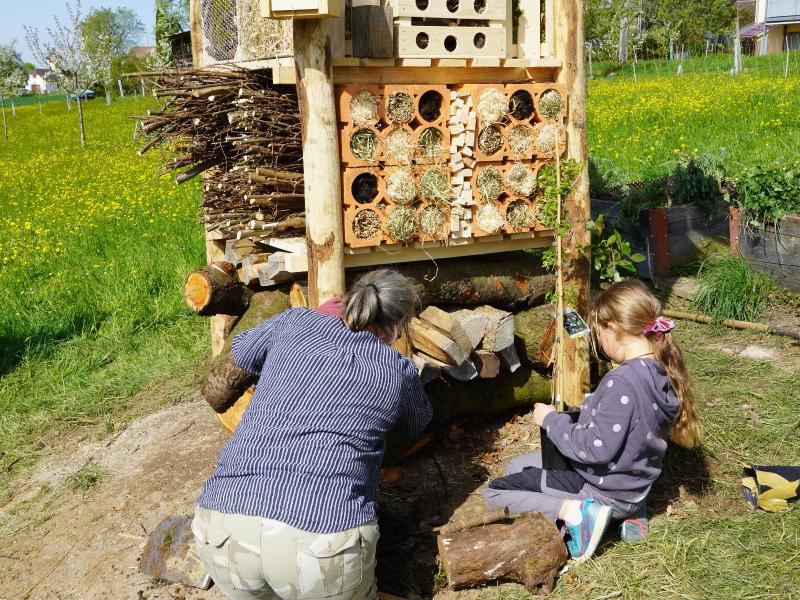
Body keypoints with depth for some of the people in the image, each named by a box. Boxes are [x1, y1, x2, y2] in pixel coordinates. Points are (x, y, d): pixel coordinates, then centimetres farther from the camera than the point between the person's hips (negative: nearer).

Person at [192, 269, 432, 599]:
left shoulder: (295, 323, 15)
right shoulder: (399, 373, 11)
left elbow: (242, 352, 36)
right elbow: (417, 423, 34)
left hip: (222, 526, 4)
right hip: (323, 533, -3)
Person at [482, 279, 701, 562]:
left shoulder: (623, 381, -30)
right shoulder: (662, 373, -1)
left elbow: (597, 448, -30)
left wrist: (551, 420, -17)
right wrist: (583, 411, 11)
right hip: (631, 482, 9)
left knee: (493, 493, -4)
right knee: (516, 466, 24)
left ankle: (575, 512, -14)